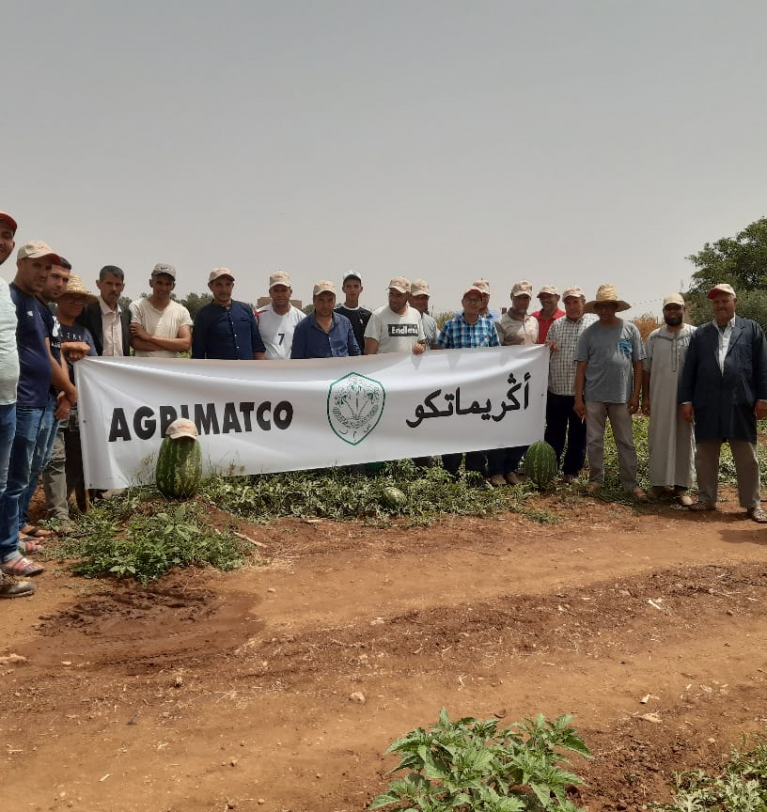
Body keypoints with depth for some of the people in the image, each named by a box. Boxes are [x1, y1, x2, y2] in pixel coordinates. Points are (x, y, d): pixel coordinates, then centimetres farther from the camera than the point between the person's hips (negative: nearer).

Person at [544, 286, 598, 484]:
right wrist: (548, 348, -5)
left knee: (579, 434, 8)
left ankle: (572, 471, 20)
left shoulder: (595, 323, 1)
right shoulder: (556, 325, 11)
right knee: (554, 433, 8)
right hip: (557, 390, 2)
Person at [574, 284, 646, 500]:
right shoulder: (589, 333, 1)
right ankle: (596, 479, 21)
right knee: (594, 441, 8)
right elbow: (581, 367, 2)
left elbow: (638, 364, 4)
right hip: (594, 397, 1)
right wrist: (578, 398, -3)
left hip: (621, 397, 0)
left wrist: (635, 395, -1)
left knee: (626, 443, 6)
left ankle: (631, 483, 14)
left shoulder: (630, 330, 2)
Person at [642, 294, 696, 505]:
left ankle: (682, 486, 12)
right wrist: (645, 397, 3)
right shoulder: (654, 337, 6)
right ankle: (658, 482, 14)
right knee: (659, 439, 5)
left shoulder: (696, 335, 0)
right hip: (659, 397, 2)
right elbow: (646, 369, 8)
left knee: (684, 439, 5)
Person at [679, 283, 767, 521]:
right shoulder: (700, 334, 13)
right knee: (705, 455, 8)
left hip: (741, 405, -2)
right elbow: (689, 369, 9)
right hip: (707, 406, 2)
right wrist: (686, 400, 2)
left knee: (747, 457, 4)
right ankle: (707, 499, 19)